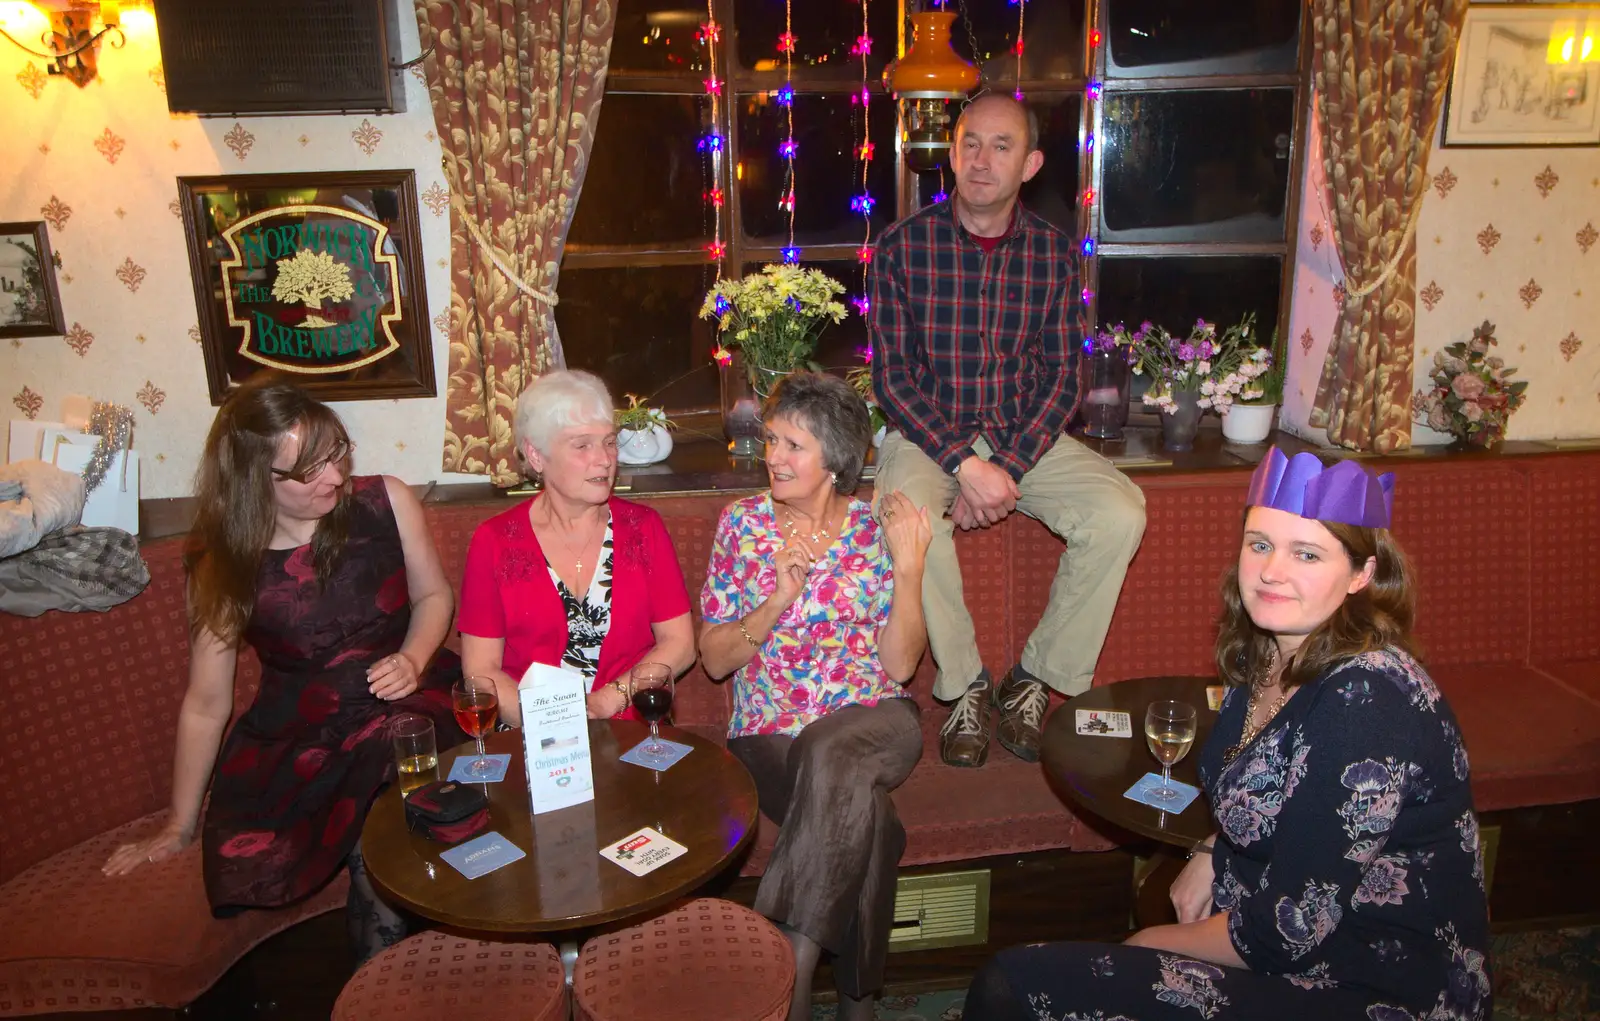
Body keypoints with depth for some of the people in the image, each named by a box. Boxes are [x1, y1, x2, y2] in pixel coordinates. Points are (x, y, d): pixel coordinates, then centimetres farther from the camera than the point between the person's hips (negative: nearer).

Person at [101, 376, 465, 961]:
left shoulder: (386, 502, -3)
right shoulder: (223, 565, -2)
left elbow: (434, 594, 11)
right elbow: (205, 704, 5)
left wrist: (413, 659, -11)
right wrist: (179, 826, 10)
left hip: (407, 705, 0)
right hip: (294, 738, 1)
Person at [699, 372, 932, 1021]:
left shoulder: (876, 530, 2)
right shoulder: (743, 523, 4)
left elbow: (899, 665, -2)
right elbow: (714, 658, 2)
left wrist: (909, 567, -14)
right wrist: (778, 599, -14)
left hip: (870, 720, 0)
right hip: (766, 732, 0)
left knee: (828, 755, -36)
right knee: (860, 808, -31)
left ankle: (790, 969, -25)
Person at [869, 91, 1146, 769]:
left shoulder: (1053, 253, 3)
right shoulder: (903, 247, -5)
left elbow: (1062, 378, 0)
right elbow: (893, 378, -9)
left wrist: (1007, 468, -16)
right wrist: (965, 464, -21)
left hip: (1026, 433, 3)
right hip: (929, 432, -2)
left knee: (1120, 512, -21)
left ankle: (1037, 677, -3)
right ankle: (965, 685, -11)